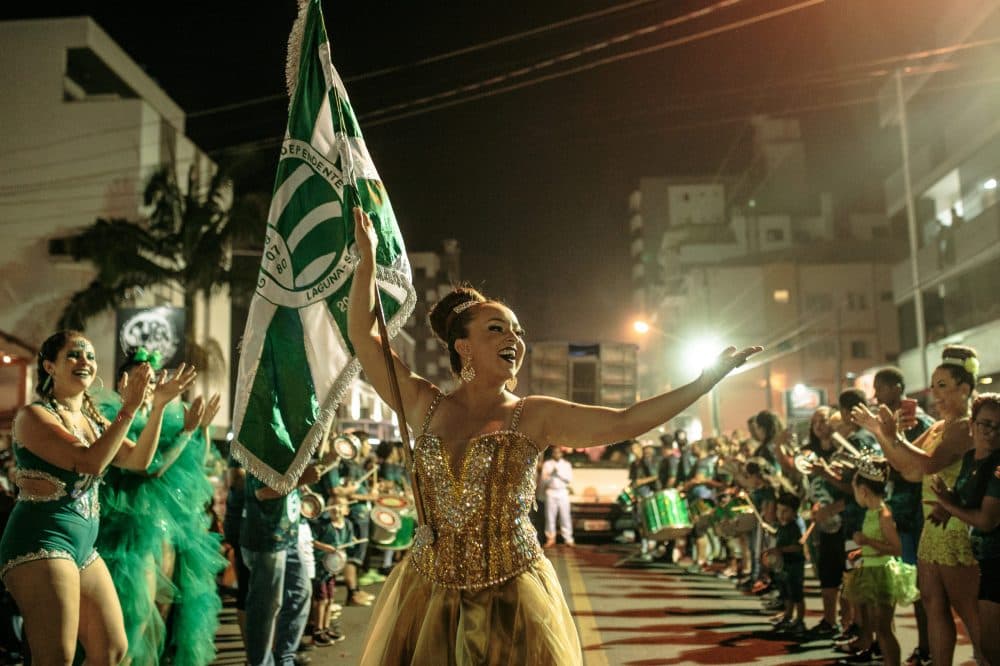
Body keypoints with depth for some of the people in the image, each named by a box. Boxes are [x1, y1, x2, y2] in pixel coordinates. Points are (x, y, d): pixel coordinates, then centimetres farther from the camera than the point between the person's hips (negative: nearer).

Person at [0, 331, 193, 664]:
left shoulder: (93, 419, 15)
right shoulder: (33, 415, -9)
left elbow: (138, 460, 4)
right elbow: (91, 462, -21)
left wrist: (159, 405, -6)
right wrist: (128, 408, -22)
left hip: (83, 547, 9)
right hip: (40, 543, -9)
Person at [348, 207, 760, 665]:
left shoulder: (535, 416, 0)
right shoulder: (426, 407, 4)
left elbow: (625, 423, -6)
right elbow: (363, 336, 6)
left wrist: (706, 381, -9)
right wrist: (367, 259, 5)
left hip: (510, 598, -1)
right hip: (429, 594, 2)